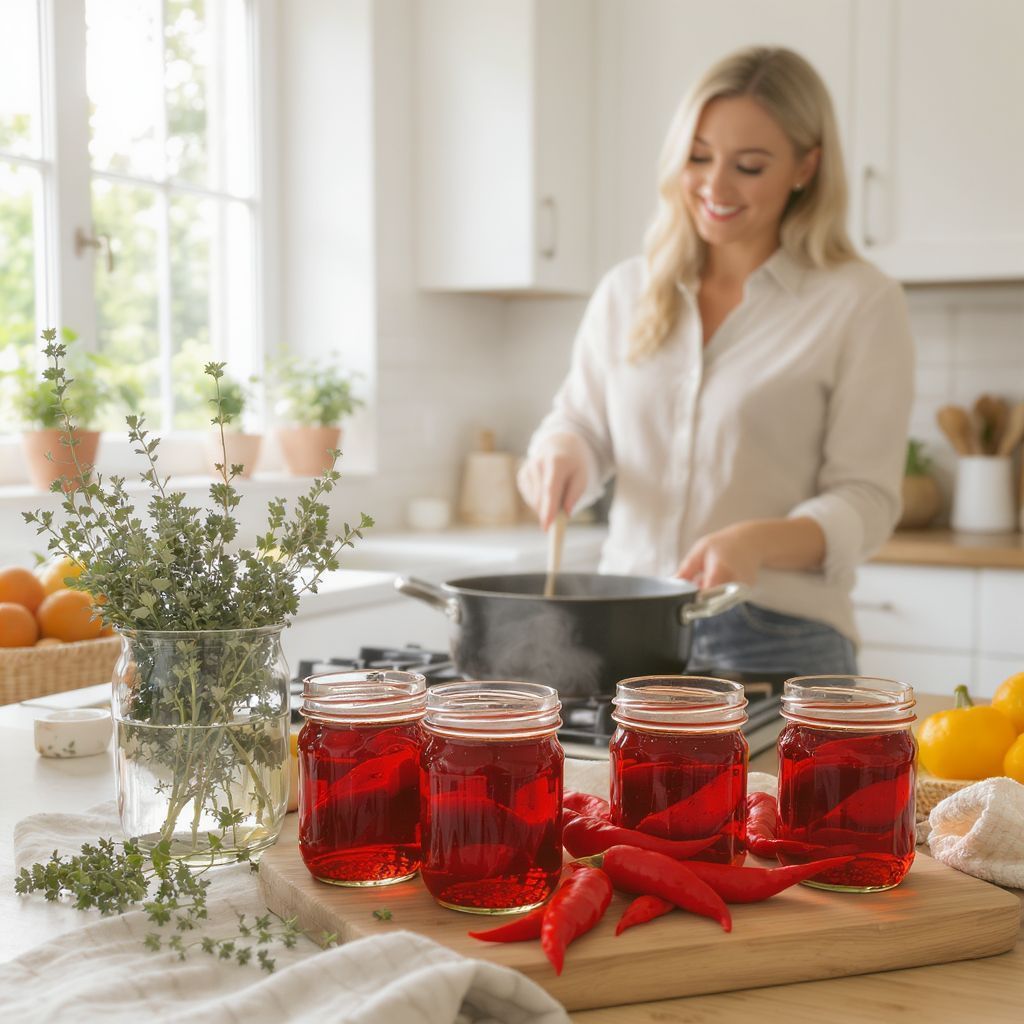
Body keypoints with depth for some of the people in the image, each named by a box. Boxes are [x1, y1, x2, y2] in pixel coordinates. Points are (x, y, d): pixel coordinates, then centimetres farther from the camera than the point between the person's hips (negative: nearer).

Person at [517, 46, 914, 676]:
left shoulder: (861, 304, -6)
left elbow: (865, 501, -8)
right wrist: (560, 455, -7)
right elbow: (583, 426, 16)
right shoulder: (626, 292, 8)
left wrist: (759, 542, -27)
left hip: (779, 645, -3)